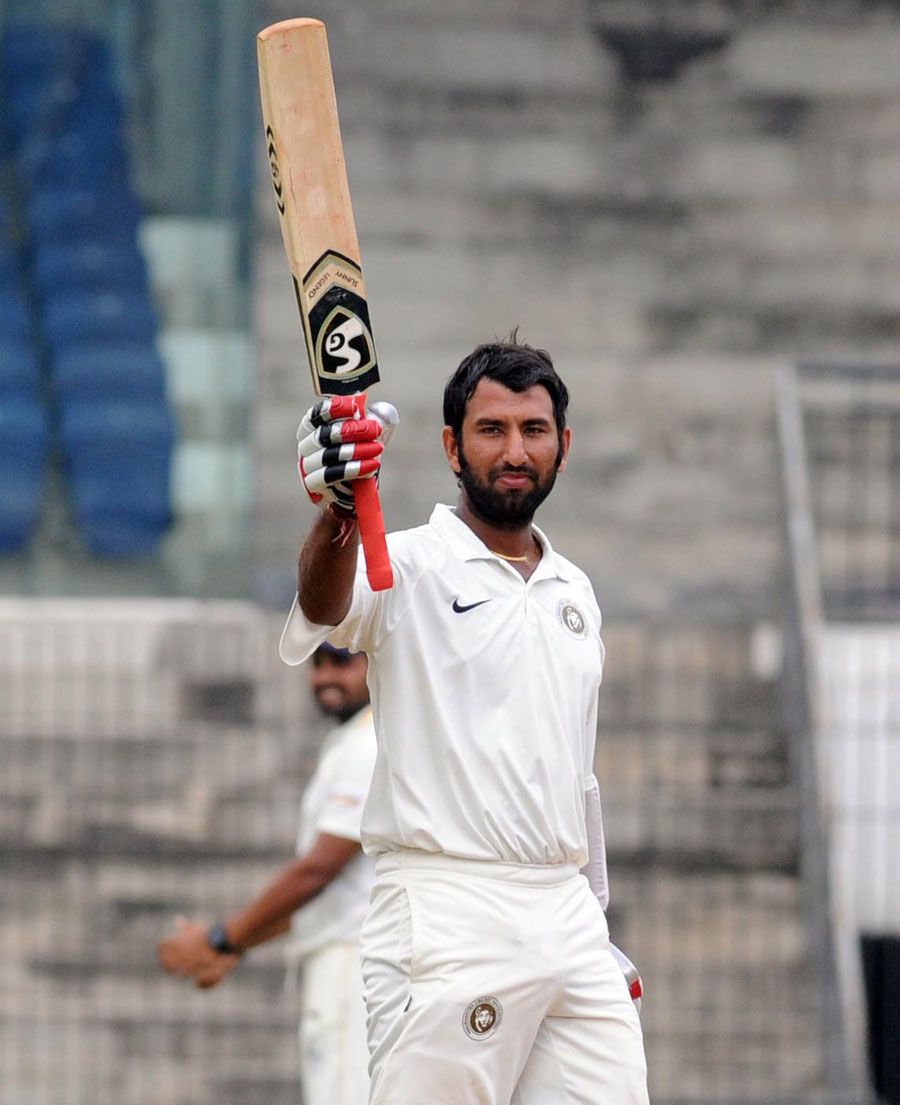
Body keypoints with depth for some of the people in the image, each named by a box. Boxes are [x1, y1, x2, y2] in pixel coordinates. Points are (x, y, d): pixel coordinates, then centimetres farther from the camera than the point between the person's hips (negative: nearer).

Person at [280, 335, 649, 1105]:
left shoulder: (575, 593, 18)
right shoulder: (410, 568, -3)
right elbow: (324, 602, -27)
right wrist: (338, 511, -49)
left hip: (570, 922, 6)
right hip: (447, 919, -6)